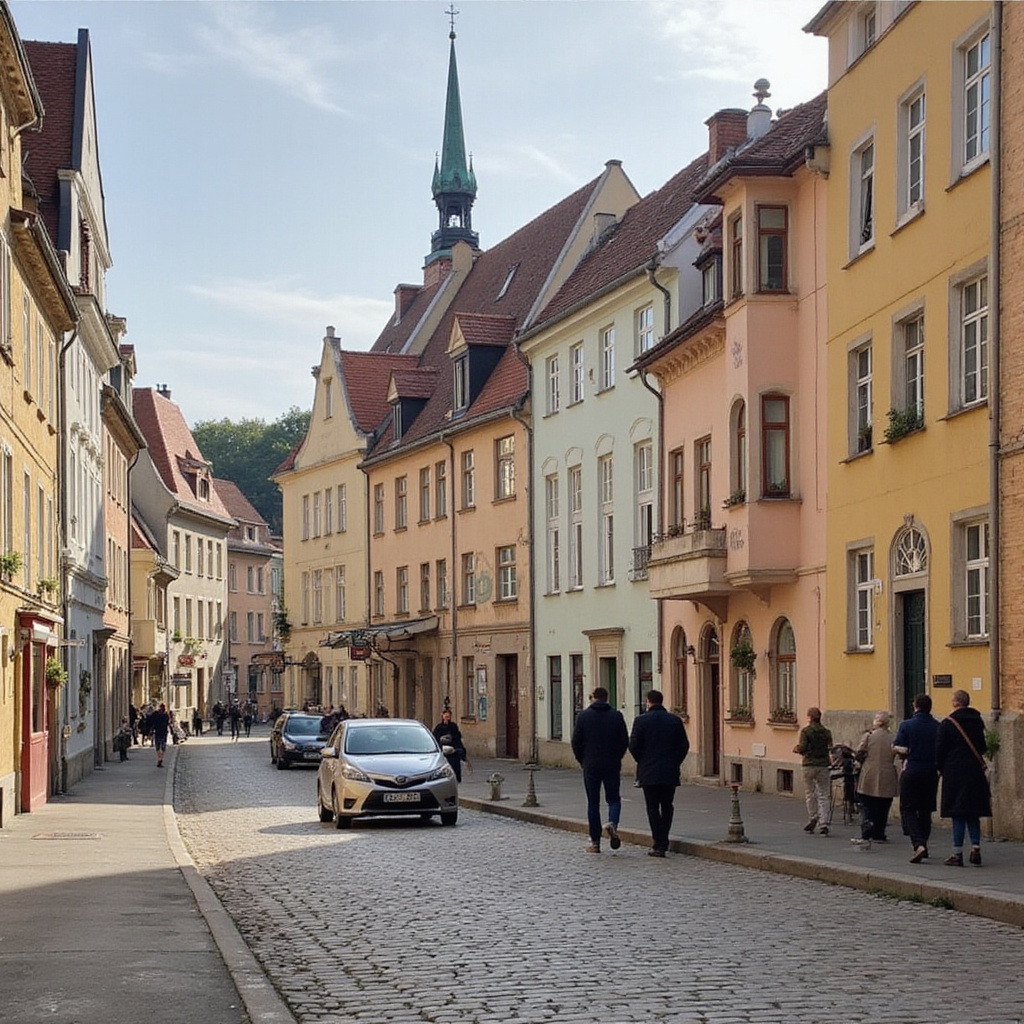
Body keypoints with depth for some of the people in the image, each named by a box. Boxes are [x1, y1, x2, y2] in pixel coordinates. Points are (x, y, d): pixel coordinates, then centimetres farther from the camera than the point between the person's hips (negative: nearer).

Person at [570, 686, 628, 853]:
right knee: (613, 798, 12)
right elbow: (625, 741, -2)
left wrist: (583, 760, 11)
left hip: (591, 766, 0)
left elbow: (576, 742, -2)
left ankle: (595, 842, 6)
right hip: (612, 765, 0)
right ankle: (613, 823, -19)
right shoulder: (616, 716, 0)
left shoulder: (583, 716, -2)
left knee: (593, 803, 6)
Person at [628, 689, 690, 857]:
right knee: (667, 807, 13)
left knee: (653, 808, 1)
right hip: (670, 773, 3)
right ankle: (663, 842, 12)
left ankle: (658, 845, -2)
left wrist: (642, 761, 9)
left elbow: (633, 746, -8)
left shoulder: (641, 720, -5)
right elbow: (684, 745, 1)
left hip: (649, 773, -3)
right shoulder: (675, 720, 3)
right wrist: (675, 762, 11)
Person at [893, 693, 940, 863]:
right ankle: (923, 843, 23)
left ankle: (918, 844, -19)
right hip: (931, 771, 3)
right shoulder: (938, 727, 0)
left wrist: (895, 747, 7)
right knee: (925, 810, 16)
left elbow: (901, 750, -13)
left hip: (912, 771, -3)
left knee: (908, 809, 0)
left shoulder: (906, 725, -9)